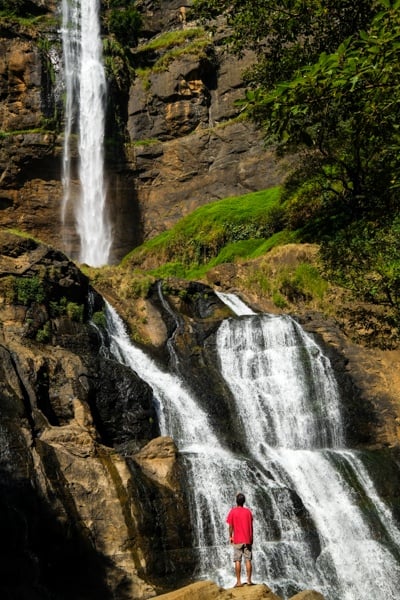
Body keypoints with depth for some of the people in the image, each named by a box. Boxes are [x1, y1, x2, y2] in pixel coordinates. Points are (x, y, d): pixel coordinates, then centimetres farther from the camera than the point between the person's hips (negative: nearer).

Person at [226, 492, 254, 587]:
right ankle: (249, 580, 3)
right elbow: (251, 526, 5)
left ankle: (239, 581, -2)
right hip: (247, 539, 2)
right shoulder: (248, 511, 3)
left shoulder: (233, 511, -5)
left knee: (237, 561, 0)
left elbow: (231, 526, -5)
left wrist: (230, 536, 8)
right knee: (248, 560, 5)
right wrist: (251, 538, 14)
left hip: (237, 540, -2)